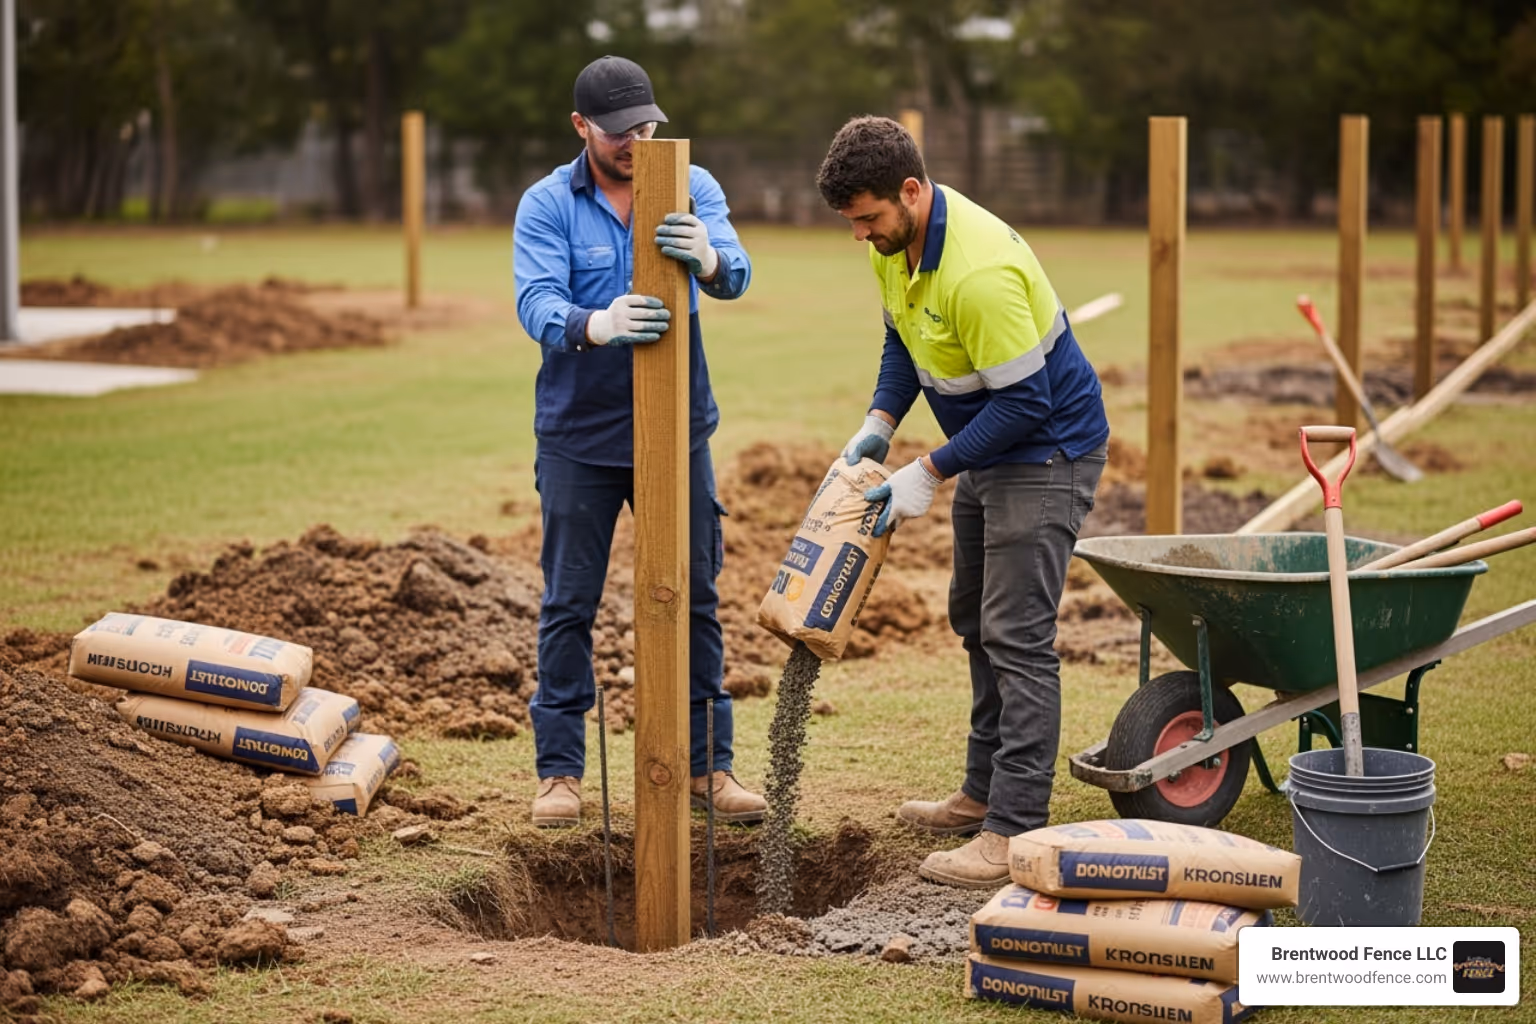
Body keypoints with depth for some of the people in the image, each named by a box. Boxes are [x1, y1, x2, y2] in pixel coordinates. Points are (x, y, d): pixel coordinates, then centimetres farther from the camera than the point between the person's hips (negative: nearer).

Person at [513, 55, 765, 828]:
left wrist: (708, 260, -45)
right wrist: (596, 324, -45)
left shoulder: (693, 188, -3)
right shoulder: (547, 205, -8)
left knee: (694, 597, 7)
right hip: (579, 437, -2)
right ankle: (560, 770, 14)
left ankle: (707, 765, 17)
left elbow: (735, 275, -19)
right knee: (568, 604, 4)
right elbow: (535, 303, -22)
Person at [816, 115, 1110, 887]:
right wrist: (878, 425, -1)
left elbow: (1025, 402, -28)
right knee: (975, 621, 18)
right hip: (988, 449, 10)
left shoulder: (979, 271, -33)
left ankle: (1014, 834, -11)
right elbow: (902, 338, 14)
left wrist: (930, 474, -24)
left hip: (1047, 453, -10)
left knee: (1017, 635, -12)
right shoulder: (895, 244, -3)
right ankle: (985, 792, 30)